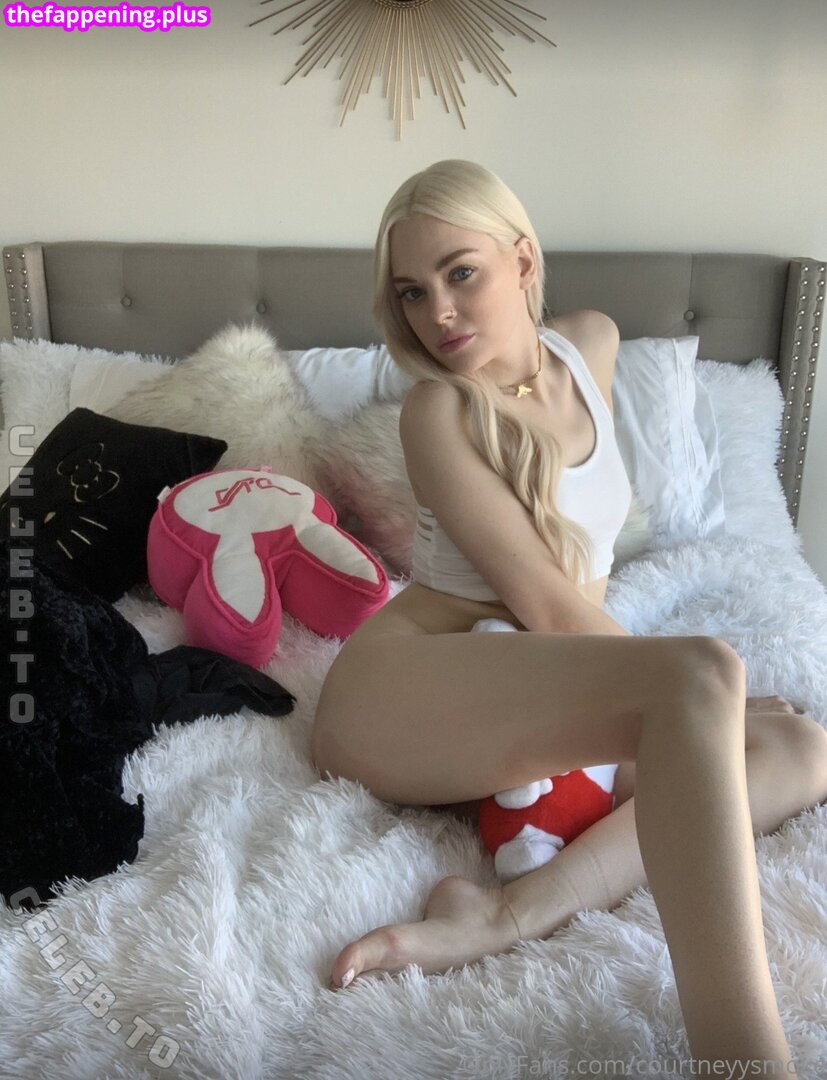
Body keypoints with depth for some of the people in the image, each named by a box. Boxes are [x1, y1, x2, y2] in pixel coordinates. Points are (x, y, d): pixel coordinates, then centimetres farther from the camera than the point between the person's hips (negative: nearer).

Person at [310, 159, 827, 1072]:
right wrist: (695, 688, -6)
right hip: (399, 684, -7)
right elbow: (545, 604, -14)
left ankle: (507, 916, -28)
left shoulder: (592, 345, 9)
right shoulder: (435, 411, -10)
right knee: (701, 675, -31)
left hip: (524, 709, 7)